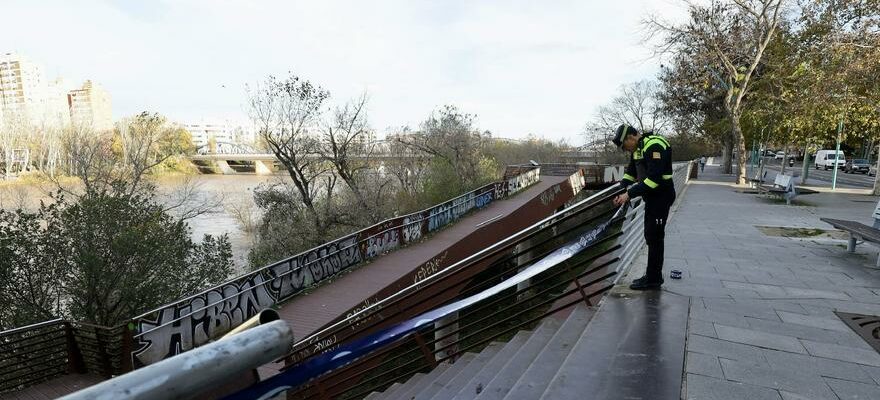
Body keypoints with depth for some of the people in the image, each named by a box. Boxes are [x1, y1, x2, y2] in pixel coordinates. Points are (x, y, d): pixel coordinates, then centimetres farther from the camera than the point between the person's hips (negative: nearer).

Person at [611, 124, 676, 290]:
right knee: (651, 237, 14)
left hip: (661, 196, -10)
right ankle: (653, 276, 24)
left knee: (654, 237, -4)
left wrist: (630, 194, -26)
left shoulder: (654, 146, -22)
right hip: (651, 197, 10)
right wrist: (620, 191, -1)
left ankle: (653, 279, 5)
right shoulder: (637, 148, 9)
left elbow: (654, 178, -28)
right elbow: (630, 172, 14)